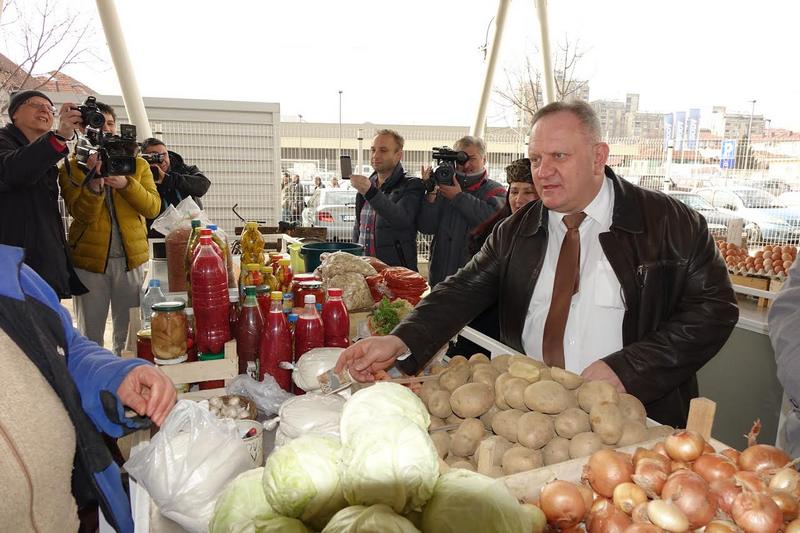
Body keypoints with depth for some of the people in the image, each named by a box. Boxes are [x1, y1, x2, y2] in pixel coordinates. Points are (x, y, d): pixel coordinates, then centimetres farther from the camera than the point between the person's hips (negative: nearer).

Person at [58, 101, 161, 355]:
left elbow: (153, 208, -4)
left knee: (128, 334, 8)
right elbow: (82, 214, -9)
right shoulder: (71, 168, 4)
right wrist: (93, 185, -26)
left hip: (131, 258, 1)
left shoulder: (138, 165, 8)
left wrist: (125, 184, -19)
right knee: (90, 335, 7)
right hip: (89, 259, -1)